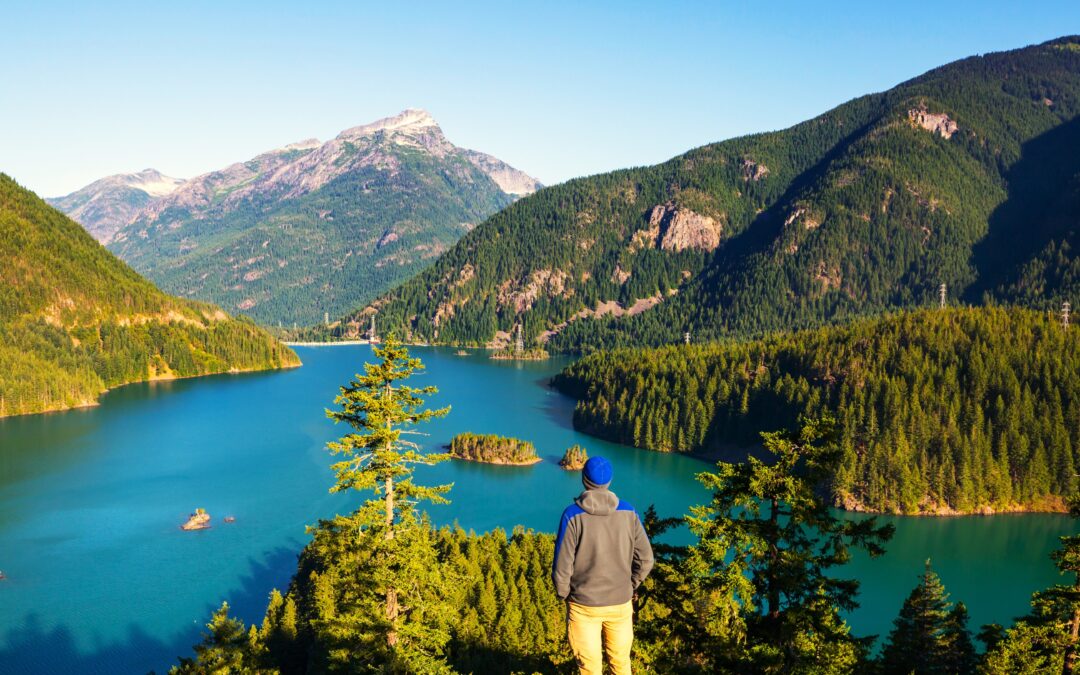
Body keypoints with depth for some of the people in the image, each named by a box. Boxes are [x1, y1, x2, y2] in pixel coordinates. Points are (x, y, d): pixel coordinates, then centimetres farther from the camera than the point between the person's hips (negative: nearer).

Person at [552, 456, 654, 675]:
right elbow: (645, 560, -3)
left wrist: (564, 595, 2)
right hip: (621, 603, 3)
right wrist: (629, 587, 12)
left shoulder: (573, 515, -17)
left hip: (584, 605, -2)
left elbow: (561, 568, -16)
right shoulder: (628, 513, -7)